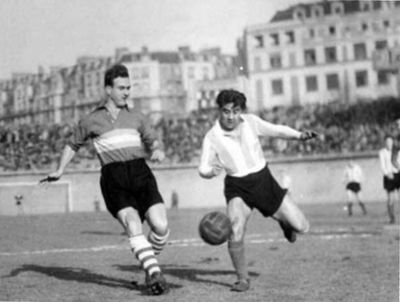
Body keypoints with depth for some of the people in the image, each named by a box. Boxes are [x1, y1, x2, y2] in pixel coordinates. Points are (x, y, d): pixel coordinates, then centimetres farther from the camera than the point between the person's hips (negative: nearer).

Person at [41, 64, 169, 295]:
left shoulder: (136, 117, 20)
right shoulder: (92, 121, 14)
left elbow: (154, 143, 21)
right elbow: (73, 145, 26)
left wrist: (158, 152, -3)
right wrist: (59, 171, 16)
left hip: (141, 174, 2)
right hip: (114, 179, -2)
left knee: (161, 226, -15)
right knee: (133, 225, -25)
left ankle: (149, 262, 13)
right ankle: (155, 273, -26)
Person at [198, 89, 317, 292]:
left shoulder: (251, 121, -6)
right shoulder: (212, 137, -11)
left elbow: (276, 130, 9)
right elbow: (203, 169, -3)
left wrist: (299, 135, -7)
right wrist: (211, 171, -27)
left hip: (263, 180, 2)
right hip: (237, 188, -2)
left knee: (302, 227, 0)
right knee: (235, 235, -24)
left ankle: (282, 220, 37)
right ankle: (243, 279, 0)